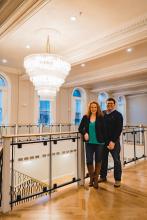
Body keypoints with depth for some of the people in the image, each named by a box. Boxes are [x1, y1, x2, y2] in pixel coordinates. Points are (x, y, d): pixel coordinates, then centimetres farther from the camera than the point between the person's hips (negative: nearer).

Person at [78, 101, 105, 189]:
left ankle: (96, 180, 29)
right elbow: (80, 128, 8)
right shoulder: (85, 117, 2)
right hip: (89, 143, 1)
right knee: (89, 161, 1)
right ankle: (91, 177, 30)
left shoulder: (101, 118, -3)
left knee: (98, 161, 10)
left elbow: (104, 130, -2)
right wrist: (84, 133, -11)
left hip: (99, 143, -1)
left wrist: (104, 141, -5)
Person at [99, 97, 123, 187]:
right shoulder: (102, 114, 8)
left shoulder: (118, 115, -3)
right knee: (103, 159, 11)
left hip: (114, 141, -4)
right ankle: (103, 176, 27)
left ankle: (118, 179, 19)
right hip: (103, 140, 4)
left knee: (116, 160, 6)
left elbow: (119, 129, -10)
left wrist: (113, 141, -17)